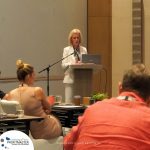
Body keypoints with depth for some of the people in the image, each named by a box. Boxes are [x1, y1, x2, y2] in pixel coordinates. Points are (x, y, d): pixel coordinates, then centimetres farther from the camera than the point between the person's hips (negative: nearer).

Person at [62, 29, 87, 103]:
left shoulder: (84, 49, 14)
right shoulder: (66, 50, 7)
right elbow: (63, 65, -2)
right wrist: (73, 64, -19)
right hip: (70, 79, -2)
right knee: (69, 101, -5)